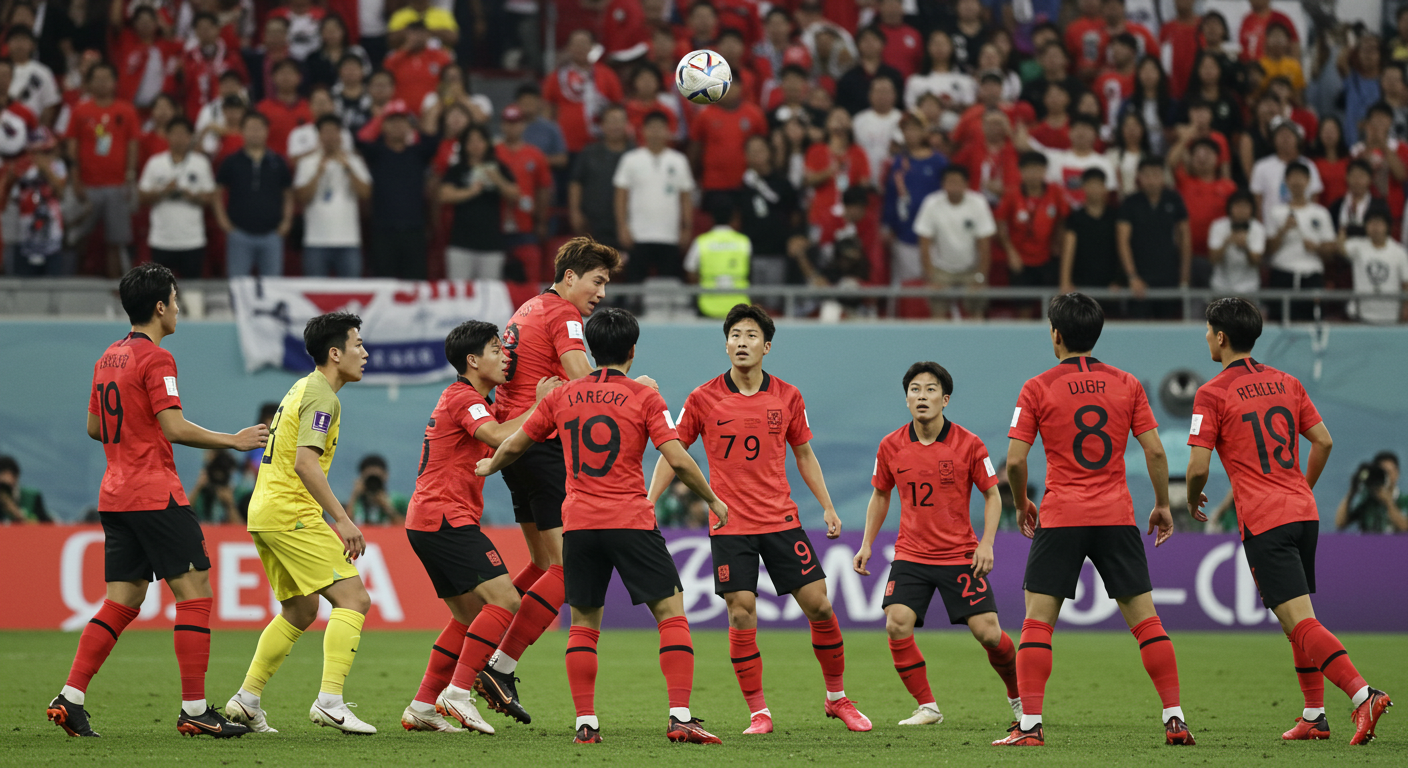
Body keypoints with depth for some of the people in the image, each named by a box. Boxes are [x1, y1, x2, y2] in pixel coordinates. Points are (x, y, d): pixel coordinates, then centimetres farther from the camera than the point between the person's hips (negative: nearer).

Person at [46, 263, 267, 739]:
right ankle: (194, 709, -6)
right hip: (156, 495, -9)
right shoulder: (155, 359, -12)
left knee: (122, 601, 9)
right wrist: (233, 441, -10)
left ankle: (69, 699, 0)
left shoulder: (109, 358, 14)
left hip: (115, 497, 9)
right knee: (194, 592, -4)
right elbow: (175, 428, -19)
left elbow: (94, 427, 22)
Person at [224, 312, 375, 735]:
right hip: (290, 514, -10)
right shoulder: (321, 396, -12)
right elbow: (305, 462, -23)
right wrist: (342, 519, -24)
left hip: (265, 513, 10)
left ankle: (246, 699, 19)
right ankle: (330, 701, -23)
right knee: (353, 598, -13)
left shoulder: (303, 388, 20)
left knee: (300, 610, 20)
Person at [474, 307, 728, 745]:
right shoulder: (643, 396, -1)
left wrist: (488, 467, 40)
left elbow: (513, 446, 19)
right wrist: (713, 500, 7)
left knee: (583, 625, 12)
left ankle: (585, 723, 5)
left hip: (579, 526, 3)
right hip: (631, 523, -3)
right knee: (671, 612, 2)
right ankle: (680, 718, -10)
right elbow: (678, 460, -8)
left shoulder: (562, 397, 10)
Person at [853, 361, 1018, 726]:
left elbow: (992, 494, 2)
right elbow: (880, 495, 15)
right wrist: (867, 544, 9)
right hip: (910, 555, 2)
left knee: (987, 631, -7)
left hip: (960, 555, -2)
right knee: (897, 624, -18)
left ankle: (1017, 694, 22)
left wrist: (986, 543, -9)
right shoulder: (891, 446, -1)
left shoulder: (968, 444, -7)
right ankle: (927, 707, -5)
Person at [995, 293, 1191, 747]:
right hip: (1117, 517, 2)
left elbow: (1015, 460, -4)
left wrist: (1021, 505, 13)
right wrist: (1163, 505, 15)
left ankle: (1030, 725, -7)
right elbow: (1154, 451, 3)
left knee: (1037, 621, 1)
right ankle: (1175, 720, 2)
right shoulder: (1127, 385, 6)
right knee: (1145, 619, 6)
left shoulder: (1037, 389, -1)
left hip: (1060, 520, -2)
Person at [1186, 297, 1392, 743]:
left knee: (1300, 620, -13)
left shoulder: (1212, 394, -5)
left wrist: (1192, 500, 12)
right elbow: (1323, 442, 14)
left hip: (1263, 521, -7)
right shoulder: (1286, 383, 13)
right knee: (1298, 619, 18)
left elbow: (1198, 466, -8)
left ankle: (1362, 694, -29)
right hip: (1303, 513, 7)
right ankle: (1314, 716, 17)